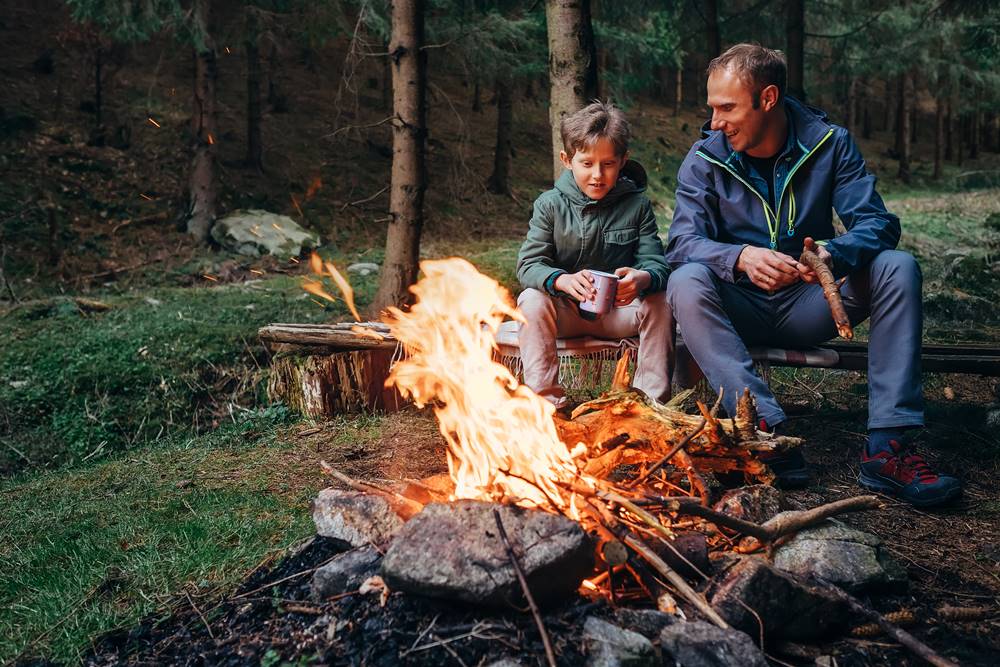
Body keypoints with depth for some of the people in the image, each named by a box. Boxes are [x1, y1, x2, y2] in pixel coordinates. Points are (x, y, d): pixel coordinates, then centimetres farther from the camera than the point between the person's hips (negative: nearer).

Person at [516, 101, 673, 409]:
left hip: (619, 311, 1)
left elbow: (655, 262, -9)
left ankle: (651, 400, -13)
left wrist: (644, 279, -36)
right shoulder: (550, 205, -5)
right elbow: (529, 264, -12)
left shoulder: (637, 205, -3)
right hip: (565, 310, -1)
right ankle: (546, 401, -24)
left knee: (660, 303, -25)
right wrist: (562, 280, -36)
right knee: (531, 300, -28)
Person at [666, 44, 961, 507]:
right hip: (740, 309, -1)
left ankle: (886, 447, -27)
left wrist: (835, 254, -35)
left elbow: (877, 222, -11)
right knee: (687, 283, -32)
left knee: (898, 267, -22)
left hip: (808, 308, 1)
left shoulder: (829, 143, -4)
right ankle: (767, 429, -39)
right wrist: (741, 257, -39)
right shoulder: (705, 159, -6)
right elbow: (683, 242, -17)